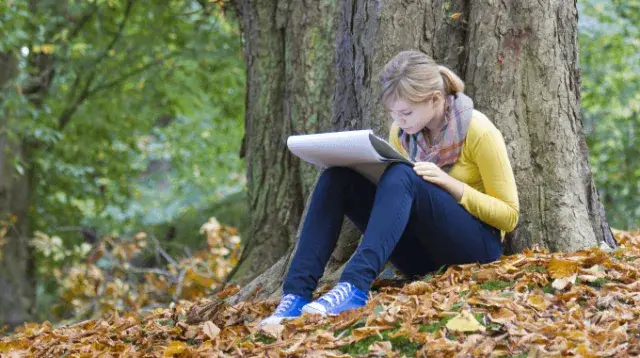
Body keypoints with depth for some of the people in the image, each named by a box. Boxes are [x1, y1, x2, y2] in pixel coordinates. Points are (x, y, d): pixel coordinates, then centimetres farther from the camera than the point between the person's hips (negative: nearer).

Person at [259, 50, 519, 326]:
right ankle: (297, 292, -31)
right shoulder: (401, 132, 4)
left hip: (477, 245, -6)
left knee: (401, 177, -32)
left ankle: (355, 285, -50)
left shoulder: (478, 132, -11)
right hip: (422, 255, 6)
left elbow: (509, 216, -9)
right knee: (337, 178, -15)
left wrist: (450, 183, -22)